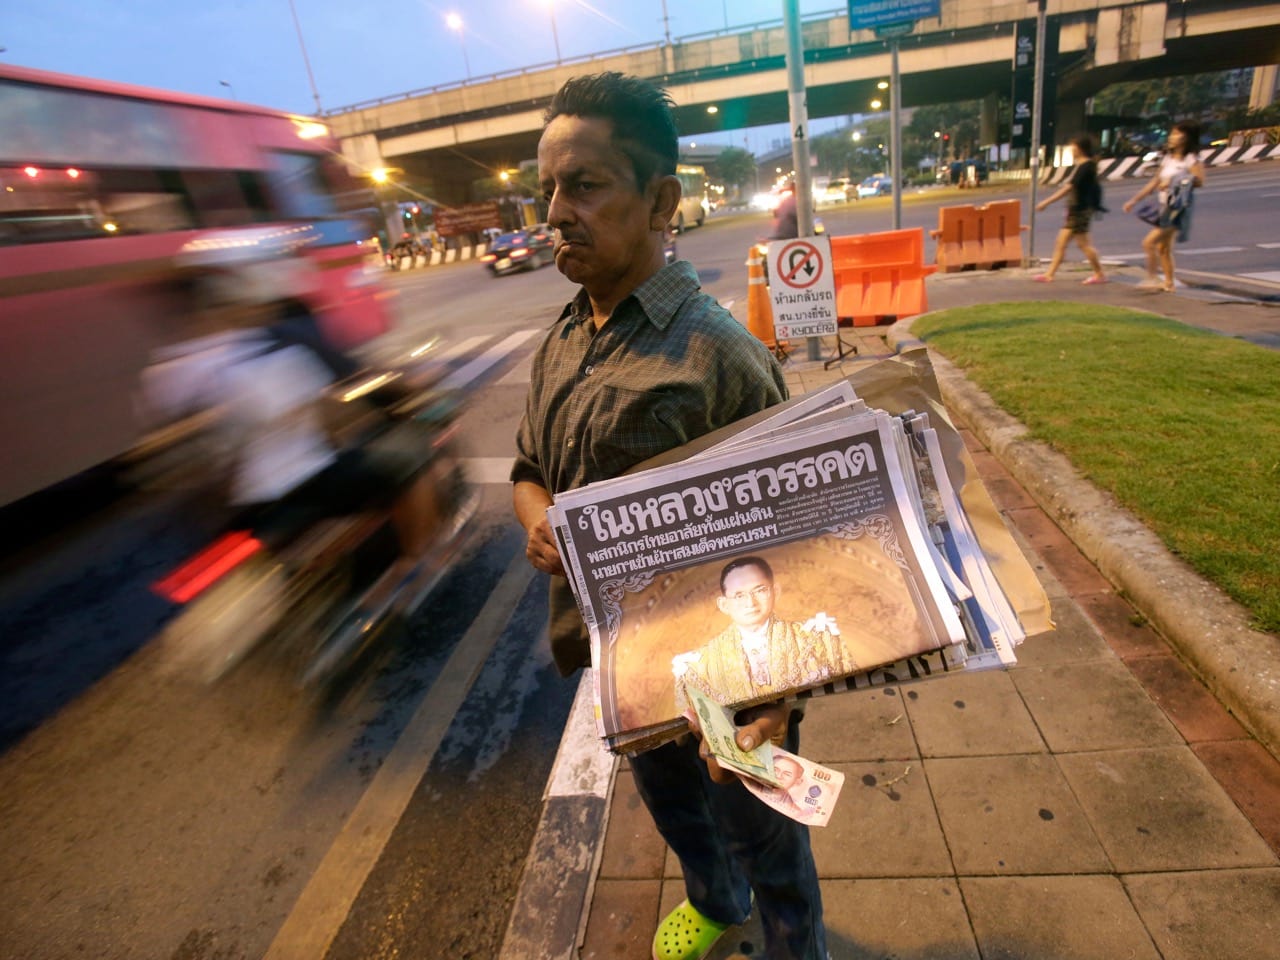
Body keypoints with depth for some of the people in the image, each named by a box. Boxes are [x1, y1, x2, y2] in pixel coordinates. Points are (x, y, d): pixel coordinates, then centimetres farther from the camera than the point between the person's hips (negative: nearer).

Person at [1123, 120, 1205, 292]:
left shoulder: (1192, 159, -8)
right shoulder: (1167, 158, 14)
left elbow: (1199, 181, -20)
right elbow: (1154, 182, 17)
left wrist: (1174, 182, -23)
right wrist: (1134, 200, 12)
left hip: (1178, 209, -8)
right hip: (1165, 207, 8)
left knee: (1149, 242, -18)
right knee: (1163, 248, 13)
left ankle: (1152, 278, -11)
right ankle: (1168, 282, 22)